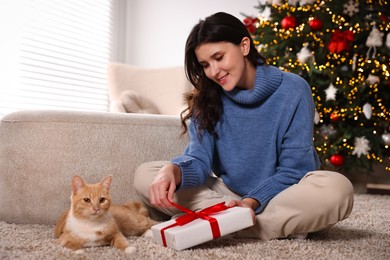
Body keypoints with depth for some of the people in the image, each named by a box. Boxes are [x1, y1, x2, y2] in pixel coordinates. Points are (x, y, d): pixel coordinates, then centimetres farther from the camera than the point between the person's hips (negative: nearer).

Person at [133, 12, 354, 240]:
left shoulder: (293, 91, -12)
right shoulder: (207, 99, -2)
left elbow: (293, 169, -12)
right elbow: (199, 160, -12)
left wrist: (252, 202, -28)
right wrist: (173, 171, -35)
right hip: (228, 193, 4)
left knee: (336, 189, -34)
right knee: (145, 175, -14)